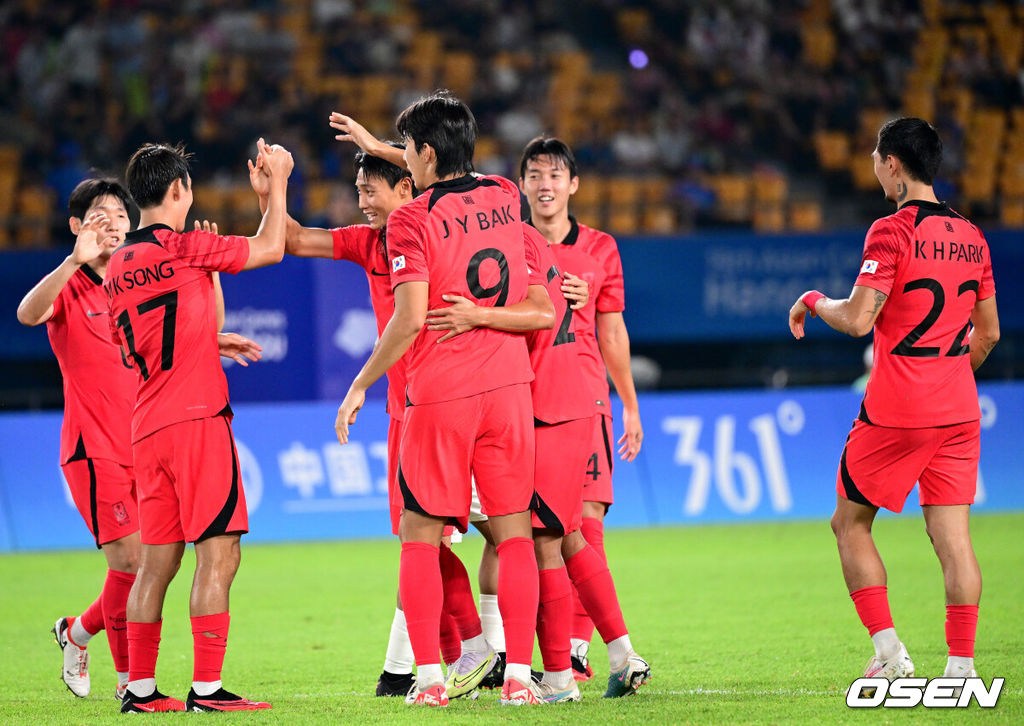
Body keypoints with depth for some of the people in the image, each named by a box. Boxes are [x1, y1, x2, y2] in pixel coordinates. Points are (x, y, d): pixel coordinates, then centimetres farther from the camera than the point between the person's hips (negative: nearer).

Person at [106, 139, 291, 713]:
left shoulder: (117, 268, 13)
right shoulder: (184, 248, -8)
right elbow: (270, 248, 0)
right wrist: (277, 180, 12)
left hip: (148, 427, 8)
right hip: (197, 418, -8)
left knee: (157, 561, 10)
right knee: (219, 554, -7)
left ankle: (141, 688, 11)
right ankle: (207, 688, -11)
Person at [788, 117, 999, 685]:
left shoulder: (892, 232, -11)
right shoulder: (971, 238, 10)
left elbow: (857, 320, -17)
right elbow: (987, 333, 16)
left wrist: (812, 301, 2)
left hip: (894, 411, -6)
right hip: (958, 408, 6)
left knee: (849, 523, 9)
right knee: (953, 536, 2)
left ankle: (888, 651, 0)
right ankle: (962, 665, -5)